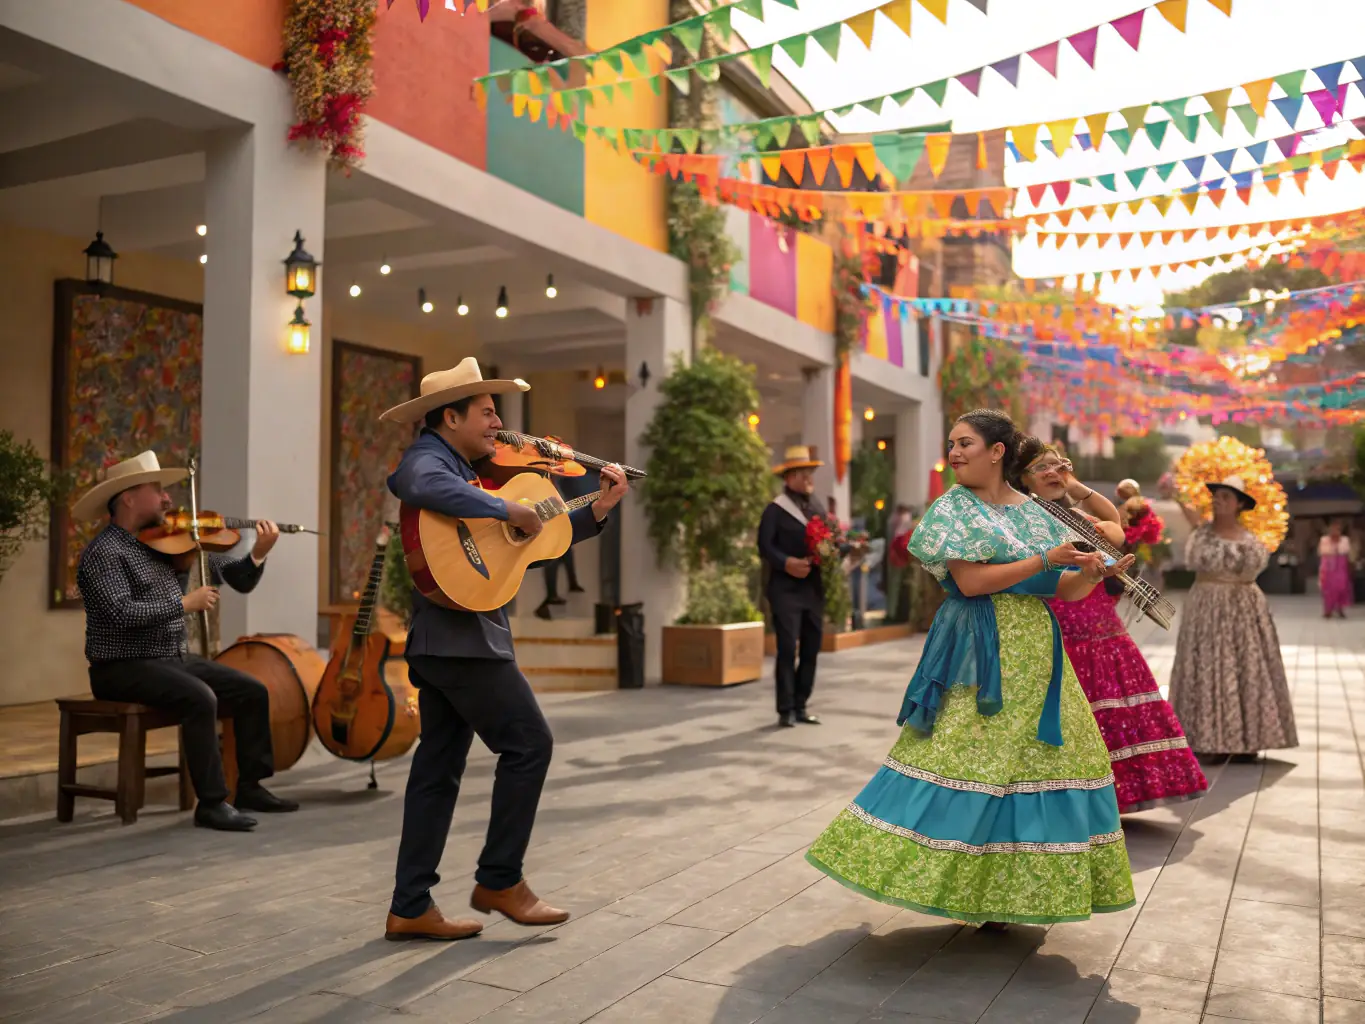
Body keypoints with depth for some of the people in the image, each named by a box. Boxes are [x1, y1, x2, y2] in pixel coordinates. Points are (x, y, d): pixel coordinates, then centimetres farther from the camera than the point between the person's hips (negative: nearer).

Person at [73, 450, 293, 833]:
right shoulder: (104, 551, -11)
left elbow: (236, 579, 9)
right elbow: (122, 613, -26)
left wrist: (258, 555, -10)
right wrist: (184, 604, -21)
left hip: (176, 659, 8)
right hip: (124, 668, -8)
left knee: (253, 690, 0)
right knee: (201, 698, -30)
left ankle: (251, 786, 9)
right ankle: (211, 803, -22)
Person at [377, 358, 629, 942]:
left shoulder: (465, 471, 22)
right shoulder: (425, 459, -7)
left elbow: (535, 538, 20)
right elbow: (427, 488, -35)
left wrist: (596, 512, 11)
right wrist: (508, 510, -27)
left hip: (439, 641, 10)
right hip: (461, 635, -10)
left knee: (439, 767, 10)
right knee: (528, 743, -3)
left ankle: (411, 908, 15)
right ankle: (500, 880, 7)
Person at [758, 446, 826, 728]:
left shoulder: (816, 509, 16)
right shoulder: (775, 510, -5)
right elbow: (765, 547, -11)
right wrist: (787, 563, -25)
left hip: (813, 588, 7)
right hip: (786, 589, -7)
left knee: (811, 648, 8)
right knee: (787, 649, -7)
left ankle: (800, 706, 18)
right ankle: (786, 710, 0)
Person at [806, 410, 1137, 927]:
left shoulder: (1037, 514, 11)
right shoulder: (954, 509, -2)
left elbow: (1066, 590, 11)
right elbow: (971, 581, -15)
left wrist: (1095, 573, -10)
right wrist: (1045, 560, -16)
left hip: (1036, 652, 5)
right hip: (977, 655, -5)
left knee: (1037, 761, 6)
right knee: (967, 756, -8)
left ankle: (1010, 886, 19)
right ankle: (956, 881, 4)